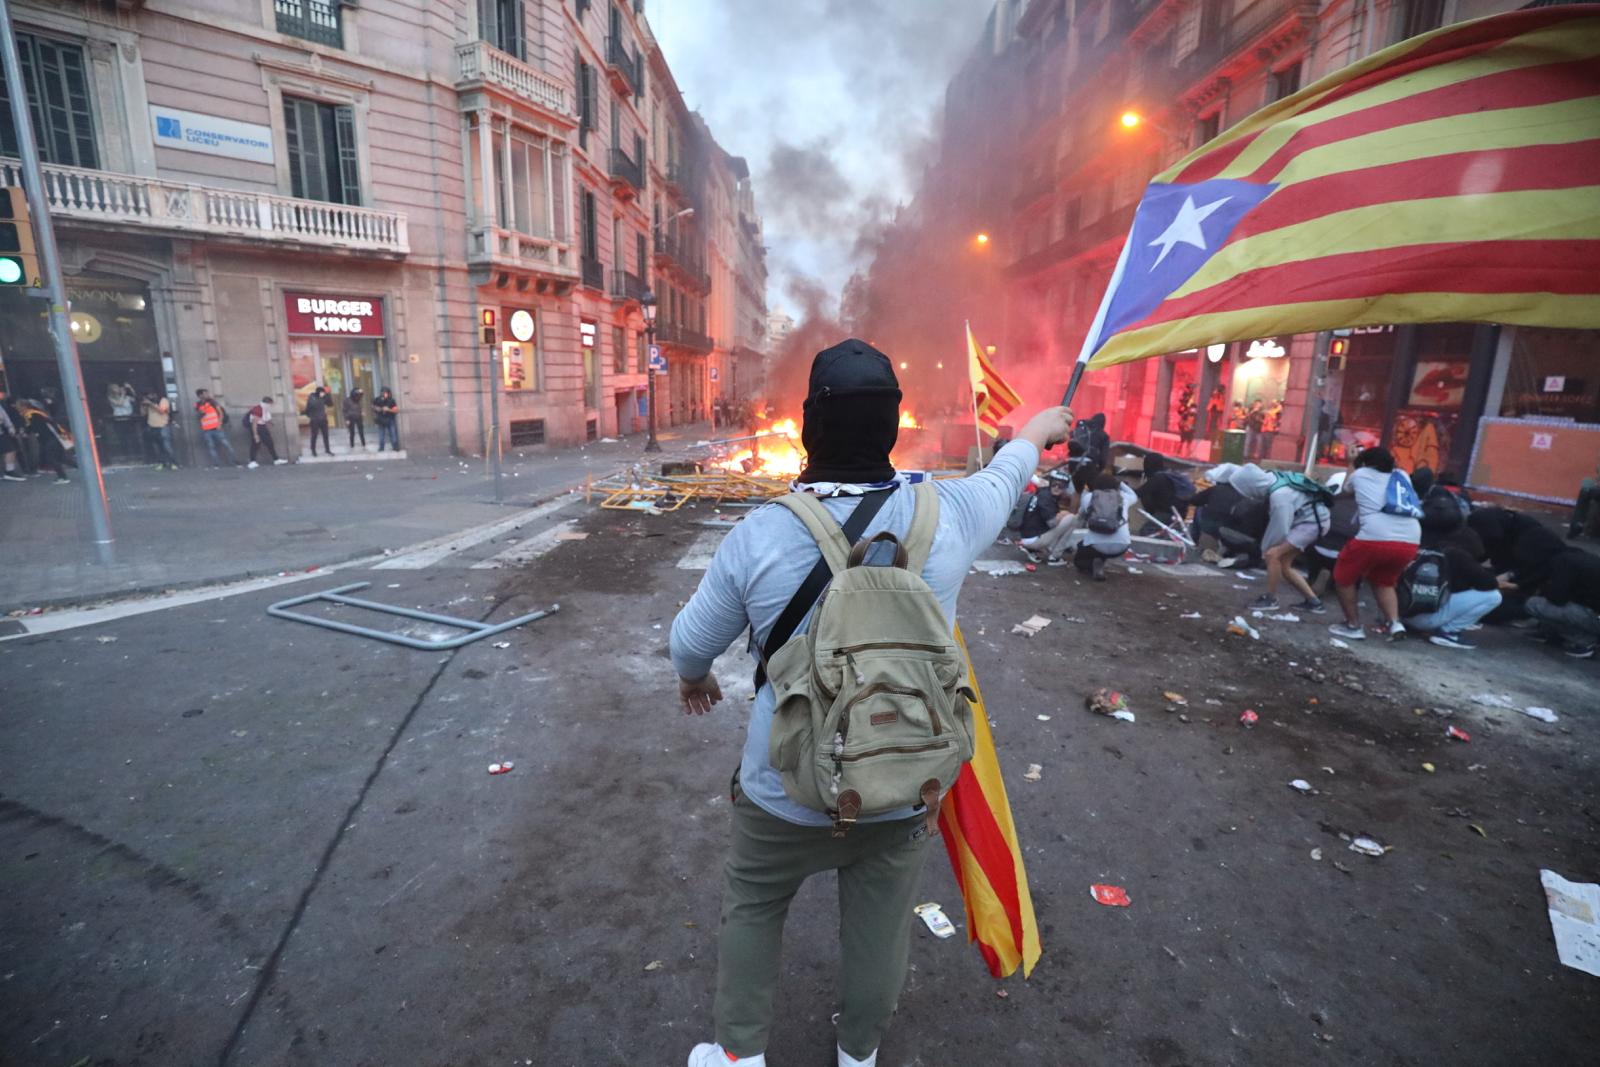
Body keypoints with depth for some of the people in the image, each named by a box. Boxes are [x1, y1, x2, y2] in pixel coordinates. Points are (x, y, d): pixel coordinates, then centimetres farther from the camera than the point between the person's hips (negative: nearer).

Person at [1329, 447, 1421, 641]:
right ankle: (1395, 623, 9)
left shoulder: (1360, 474, 15)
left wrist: (1354, 464, 51)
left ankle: (1353, 626, 15)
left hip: (1375, 538, -5)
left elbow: (1346, 488, 37)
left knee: (1343, 577, 17)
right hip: (1410, 542, 5)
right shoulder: (1402, 476, 24)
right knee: (1383, 582, 28)